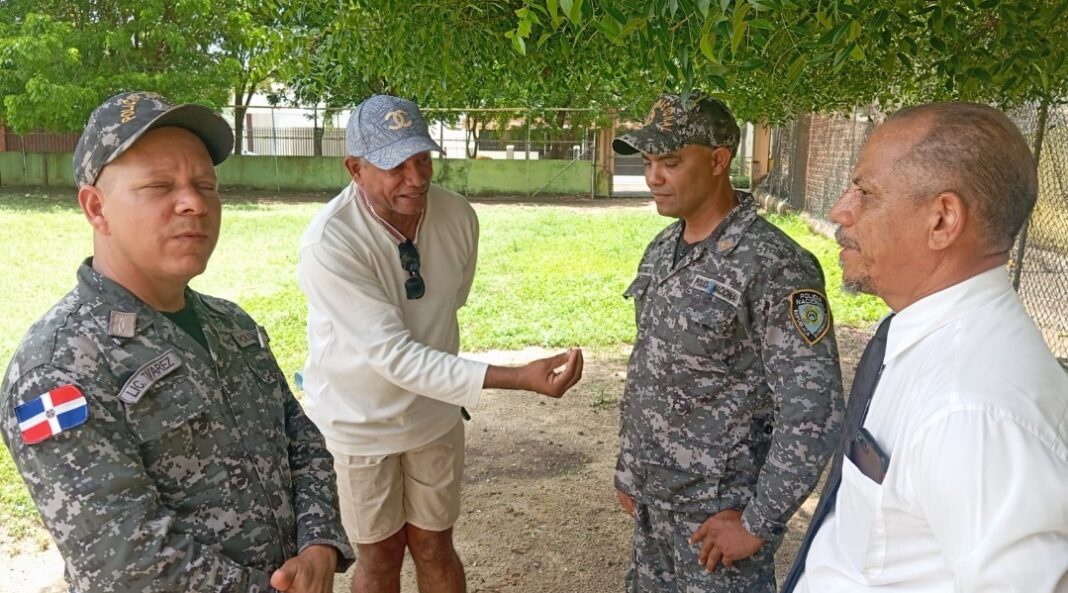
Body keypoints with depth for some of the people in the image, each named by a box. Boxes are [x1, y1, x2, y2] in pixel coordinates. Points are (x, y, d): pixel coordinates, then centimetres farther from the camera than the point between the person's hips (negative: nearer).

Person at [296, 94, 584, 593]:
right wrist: (518, 378, -40)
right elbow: (394, 355, -33)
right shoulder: (329, 244, -29)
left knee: (433, 546, 15)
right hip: (361, 420, -3)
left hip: (435, 410, 3)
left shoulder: (458, 216, -13)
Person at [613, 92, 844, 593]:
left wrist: (758, 524, -17)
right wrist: (629, 468, 14)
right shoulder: (661, 250, 4)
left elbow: (814, 411, -21)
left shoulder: (774, 265, -21)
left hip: (719, 507, -7)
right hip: (653, 498, 7)